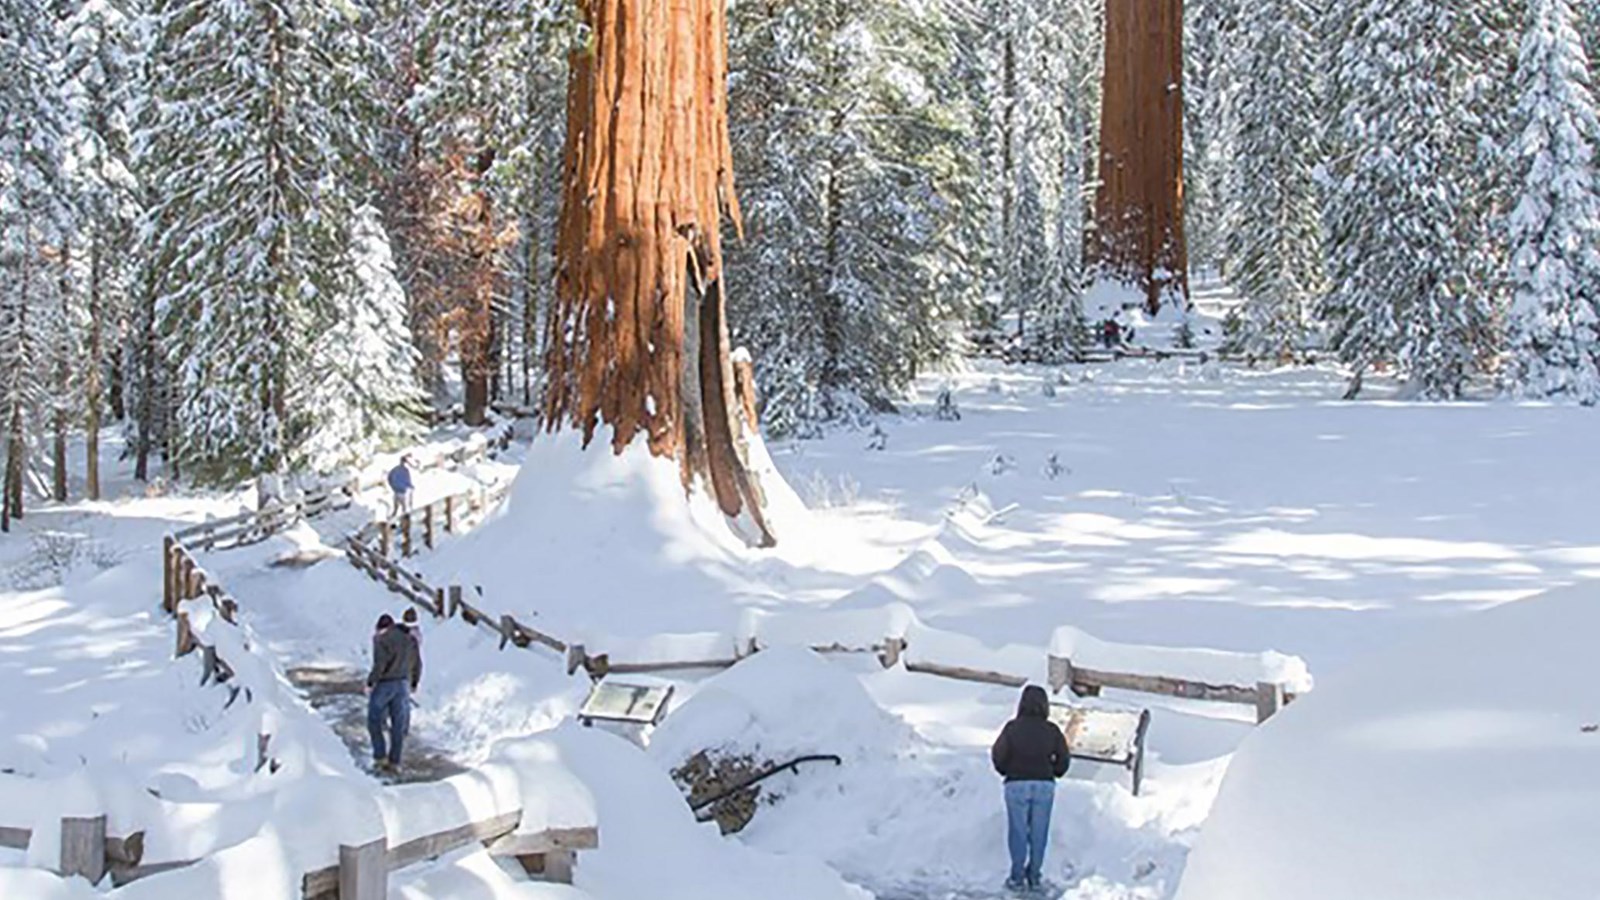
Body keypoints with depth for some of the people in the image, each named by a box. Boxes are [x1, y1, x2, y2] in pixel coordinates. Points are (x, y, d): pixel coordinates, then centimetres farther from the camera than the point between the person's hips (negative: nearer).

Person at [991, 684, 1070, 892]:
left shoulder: (1013, 727, -6)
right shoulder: (1052, 730, 0)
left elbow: (998, 755, -8)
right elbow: (1063, 759, 1)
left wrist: (1007, 771, 11)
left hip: (1017, 784, -2)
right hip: (1044, 785, 2)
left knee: (1018, 831, 6)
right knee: (1039, 833, 9)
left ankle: (1018, 877, 8)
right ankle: (1034, 877, 12)